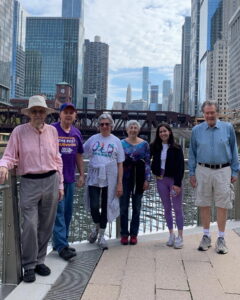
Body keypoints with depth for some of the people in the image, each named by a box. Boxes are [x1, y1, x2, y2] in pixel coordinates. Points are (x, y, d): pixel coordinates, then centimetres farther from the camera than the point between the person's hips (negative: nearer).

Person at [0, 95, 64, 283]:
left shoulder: (52, 131, 6)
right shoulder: (19, 131, -3)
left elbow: (57, 159, 10)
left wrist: (60, 184, 10)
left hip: (51, 181, 3)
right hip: (29, 183, -3)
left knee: (46, 225, 10)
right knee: (30, 225, -5)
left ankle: (39, 261, 26)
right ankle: (29, 266, 12)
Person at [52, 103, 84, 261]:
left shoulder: (77, 133, 10)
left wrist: (82, 175, 12)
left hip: (70, 179, 6)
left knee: (67, 212, 11)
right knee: (59, 211, -6)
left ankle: (61, 242, 23)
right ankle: (61, 246, -1)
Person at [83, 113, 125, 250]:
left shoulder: (116, 141, 2)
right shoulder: (93, 139, 4)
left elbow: (120, 165, 1)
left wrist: (120, 183, -3)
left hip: (110, 179, 0)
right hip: (94, 178, 0)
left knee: (105, 207, 8)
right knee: (93, 206, -4)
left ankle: (101, 235, 25)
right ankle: (97, 227, 28)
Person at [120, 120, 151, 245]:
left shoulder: (144, 144, 3)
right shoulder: (121, 143, 3)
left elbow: (147, 163, 2)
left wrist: (147, 179, -4)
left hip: (139, 178, 0)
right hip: (125, 178, 0)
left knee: (136, 207, 8)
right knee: (124, 206, 3)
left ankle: (134, 234, 19)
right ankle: (124, 234, 15)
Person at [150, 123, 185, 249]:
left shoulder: (176, 148, -6)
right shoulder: (155, 147, 4)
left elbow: (180, 166, -10)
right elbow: (153, 163, 14)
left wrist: (178, 183, -16)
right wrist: (156, 174, -2)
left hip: (174, 180, -4)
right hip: (161, 180, 4)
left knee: (177, 208, 2)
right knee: (167, 208, 11)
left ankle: (180, 237, 10)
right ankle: (171, 234, 22)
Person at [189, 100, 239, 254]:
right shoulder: (196, 130, 3)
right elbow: (192, 153, 9)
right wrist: (192, 173, 6)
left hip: (223, 171, -1)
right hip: (203, 171, 1)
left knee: (222, 206, 3)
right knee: (204, 205, 8)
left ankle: (221, 239, 17)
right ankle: (206, 237, 22)